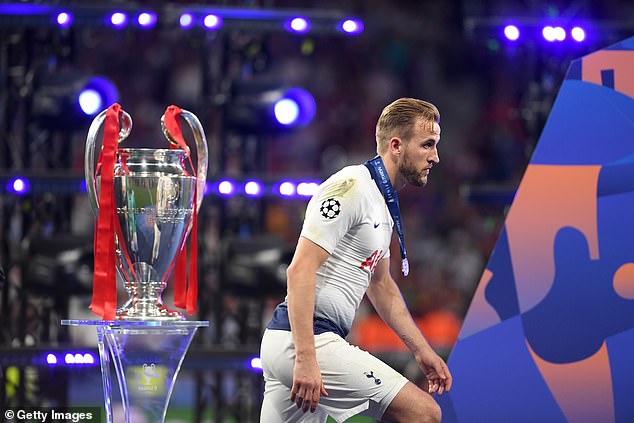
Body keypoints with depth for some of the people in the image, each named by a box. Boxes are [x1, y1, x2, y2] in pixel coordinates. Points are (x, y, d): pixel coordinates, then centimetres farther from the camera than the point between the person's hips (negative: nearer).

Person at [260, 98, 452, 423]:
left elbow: (381, 286, 32)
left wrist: (422, 350, 29)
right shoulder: (350, 187, -12)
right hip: (309, 342, -10)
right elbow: (300, 270, -19)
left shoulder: (382, 202, 20)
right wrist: (305, 358, -25)